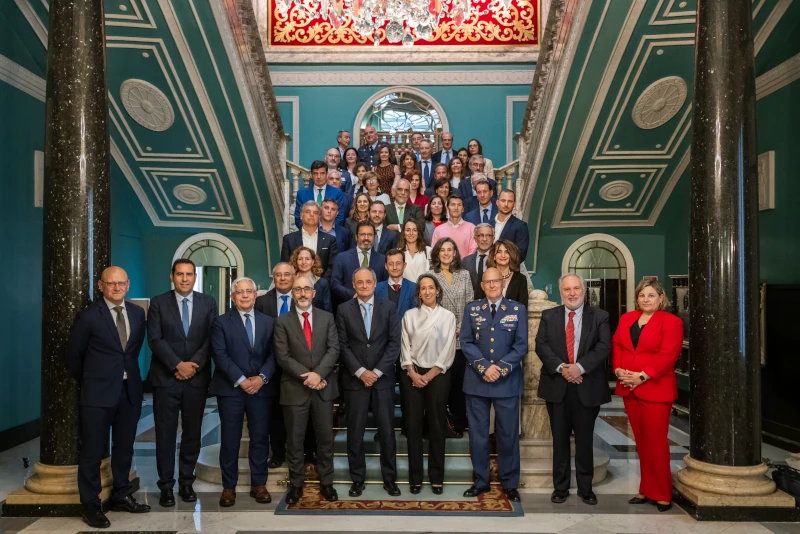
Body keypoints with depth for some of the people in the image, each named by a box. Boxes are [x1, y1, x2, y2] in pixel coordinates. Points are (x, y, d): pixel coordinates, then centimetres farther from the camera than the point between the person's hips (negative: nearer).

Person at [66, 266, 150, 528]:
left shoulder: (137, 313, 4)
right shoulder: (88, 316, -9)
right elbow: (73, 355, 1)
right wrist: (87, 382, 10)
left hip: (130, 390, 5)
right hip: (98, 392, -4)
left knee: (125, 448, 15)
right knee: (93, 450, 4)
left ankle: (121, 496, 29)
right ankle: (90, 504, 17)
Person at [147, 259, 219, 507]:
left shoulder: (208, 303, 6)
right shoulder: (158, 303, 2)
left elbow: (212, 338, -1)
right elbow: (155, 339, -6)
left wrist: (194, 364, -13)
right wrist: (178, 365, -15)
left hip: (197, 378, 1)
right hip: (165, 378, -1)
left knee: (192, 433, 8)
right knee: (165, 434, 5)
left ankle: (186, 482, 21)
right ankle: (166, 485, 16)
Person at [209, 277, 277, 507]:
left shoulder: (267, 322, 10)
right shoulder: (221, 322, 2)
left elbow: (273, 354, 3)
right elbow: (220, 355, -7)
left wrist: (262, 377, -13)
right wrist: (241, 380, -15)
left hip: (261, 388, 2)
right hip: (231, 389, -2)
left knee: (260, 438, 7)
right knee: (230, 440, 4)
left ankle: (259, 484, 19)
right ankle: (229, 487, 17)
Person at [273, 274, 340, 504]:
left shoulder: (327, 317, 6)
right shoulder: (283, 322, 1)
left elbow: (333, 349, -2)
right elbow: (282, 356, -6)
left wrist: (318, 374, -16)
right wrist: (306, 377, -15)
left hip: (323, 387, 2)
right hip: (295, 388, -1)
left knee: (325, 438, 9)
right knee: (295, 440, 7)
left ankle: (326, 483, 23)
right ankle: (296, 485, 22)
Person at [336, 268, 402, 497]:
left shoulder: (388, 308, 3)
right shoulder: (344, 310, 3)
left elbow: (394, 343, -2)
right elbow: (342, 345, -1)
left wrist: (377, 371, -9)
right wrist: (360, 371, -10)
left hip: (383, 379, 0)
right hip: (355, 379, 0)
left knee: (387, 431, 6)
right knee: (355, 432, 6)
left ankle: (389, 478, 19)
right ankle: (357, 478, 20)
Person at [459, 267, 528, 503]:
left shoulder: (518, 309, 3)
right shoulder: (472, 309, 6)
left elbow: (521, 345, -3)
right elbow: (466, 342, -1)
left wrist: (501, 368, -15)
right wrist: (484, 366, -14)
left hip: (507, 381, -1)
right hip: (477, 380, 1)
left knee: (508, 434, 6)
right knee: (478, 434, 8)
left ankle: (510, 484, 20)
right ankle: (481, 481, 22)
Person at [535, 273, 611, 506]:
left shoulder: (599, 316, 3)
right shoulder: (549, 316, 6)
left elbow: (604, 346, -8)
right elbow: (541, 345, -2)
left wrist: (580, 367, -19)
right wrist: (561, 368, -16)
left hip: (587, 387, -1)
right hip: (557, 386, 1)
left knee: (585, 440, 8)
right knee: (560, 439, 9)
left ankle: (585, 488, 22)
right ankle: (560, 487, 20)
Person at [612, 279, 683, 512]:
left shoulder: (671, 322, -5)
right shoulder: (626, 318, 13)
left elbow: (667, 355, -14)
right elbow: (616, 346, 10)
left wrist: (642, 376, -20)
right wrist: (618, 369, -7)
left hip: (656, 390, -5)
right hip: (629, 389, 5)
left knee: (656, 441, -1)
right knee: (641, 441, 12)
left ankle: (662, 494, 12)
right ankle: (647, 490, 21)